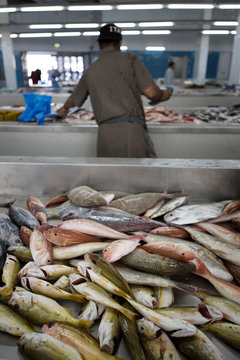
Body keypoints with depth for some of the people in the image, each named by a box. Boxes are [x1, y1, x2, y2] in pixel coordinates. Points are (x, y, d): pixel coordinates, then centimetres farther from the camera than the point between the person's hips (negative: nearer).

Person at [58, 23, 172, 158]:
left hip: (105, 134, 5)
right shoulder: (130, 59, 5)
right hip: (131, 130, -4)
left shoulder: (90, 71, 19)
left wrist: (64, 109, 56)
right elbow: (152, 93, -3)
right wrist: (163, 95, 21)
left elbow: (74, 100, 34)